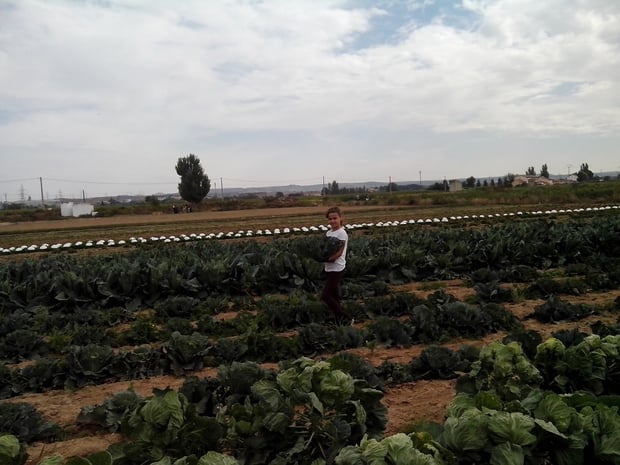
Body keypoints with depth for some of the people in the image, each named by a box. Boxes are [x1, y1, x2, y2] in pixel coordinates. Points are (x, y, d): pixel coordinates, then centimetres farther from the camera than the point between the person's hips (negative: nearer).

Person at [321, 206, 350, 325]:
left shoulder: (341, 233, -15)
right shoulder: (328, 233, 10)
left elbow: (339, 252, -20)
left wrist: (326, 258, -30)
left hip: (337, 269, -8)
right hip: (330, 269, 8)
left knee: (325, 295, -8)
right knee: (334, 296, 14)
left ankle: (342, 318, 2)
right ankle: (340, 319, 25)